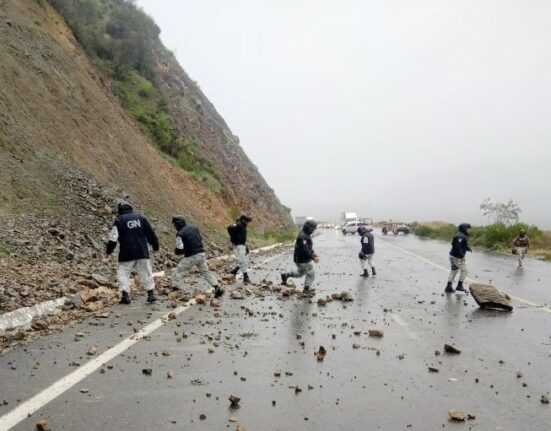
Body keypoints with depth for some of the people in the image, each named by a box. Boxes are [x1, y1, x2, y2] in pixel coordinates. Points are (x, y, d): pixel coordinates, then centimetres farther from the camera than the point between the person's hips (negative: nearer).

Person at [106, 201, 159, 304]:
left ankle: (125, 295, -4)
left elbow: (113, 238, -5)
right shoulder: (141, 217, 8)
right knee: (146, 273, 10)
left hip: (127, 254, -3)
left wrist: (108, 250, 9)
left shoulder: (119, 220, -2)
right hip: (142, 252, 3)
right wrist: (155, 245, 23)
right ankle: (151, 293, 10)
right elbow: (150, 233, 12)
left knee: (123, 273, 6)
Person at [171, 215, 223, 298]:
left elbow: (179, 250, -14)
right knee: (206, 271, 18)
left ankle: (175, 290, -1)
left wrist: (176, 252, 8)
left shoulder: (180, 234, -12)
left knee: (178, 272, 4)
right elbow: (201, 240, 20)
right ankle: (217, 288, 16)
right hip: (201, 254, 7)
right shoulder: (194, 228, 10)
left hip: (191, 257, -7)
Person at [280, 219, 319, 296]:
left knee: (300, 272, 25)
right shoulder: (303, 237, -24)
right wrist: (313, 258, -27)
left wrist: (314, 254, 9)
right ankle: (306, 289, 12)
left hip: (300, 259, 10)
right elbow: (305, 250, -29)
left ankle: (286, 275, 25)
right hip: (303, 260, -10)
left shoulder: (306, 235, 11)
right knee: (310, 274, 1)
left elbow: (309, 248, 20)